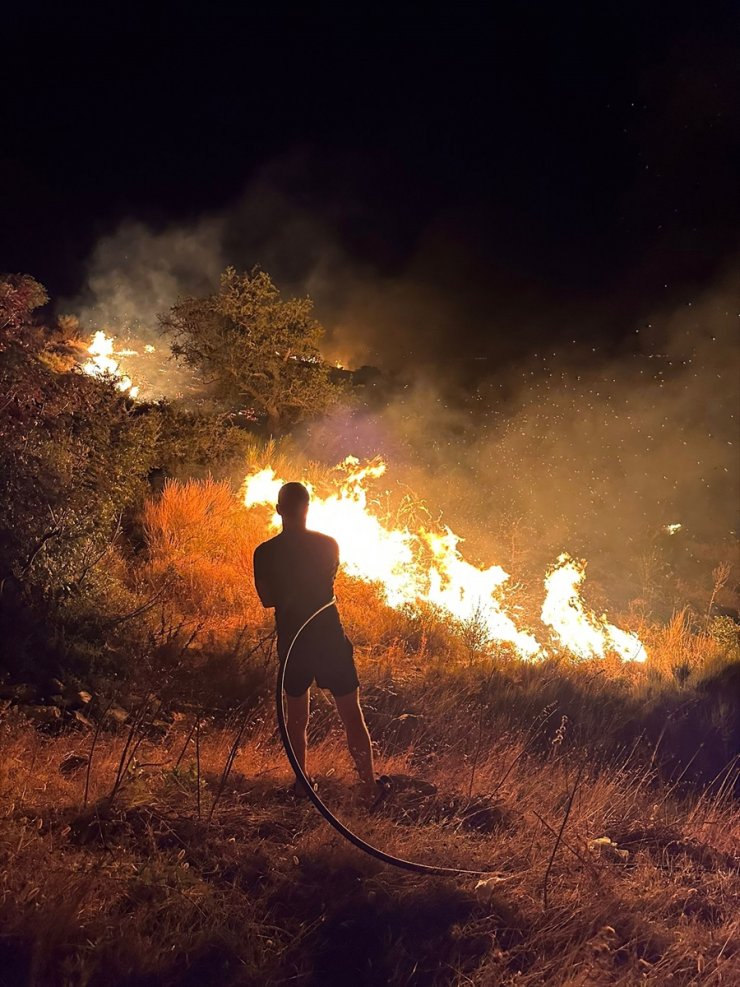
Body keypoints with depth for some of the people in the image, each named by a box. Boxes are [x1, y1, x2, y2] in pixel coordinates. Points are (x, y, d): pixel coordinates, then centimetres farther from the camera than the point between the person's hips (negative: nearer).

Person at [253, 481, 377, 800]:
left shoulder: (264, 553, -8)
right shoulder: (328, 545, -6)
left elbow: (267, 599, 2)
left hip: (292, 642, 1)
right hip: (329, 639, -1)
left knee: (296, 718, 18)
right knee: (352, 717, 6)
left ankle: (302, 784, 25)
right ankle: (370, 784, 6)